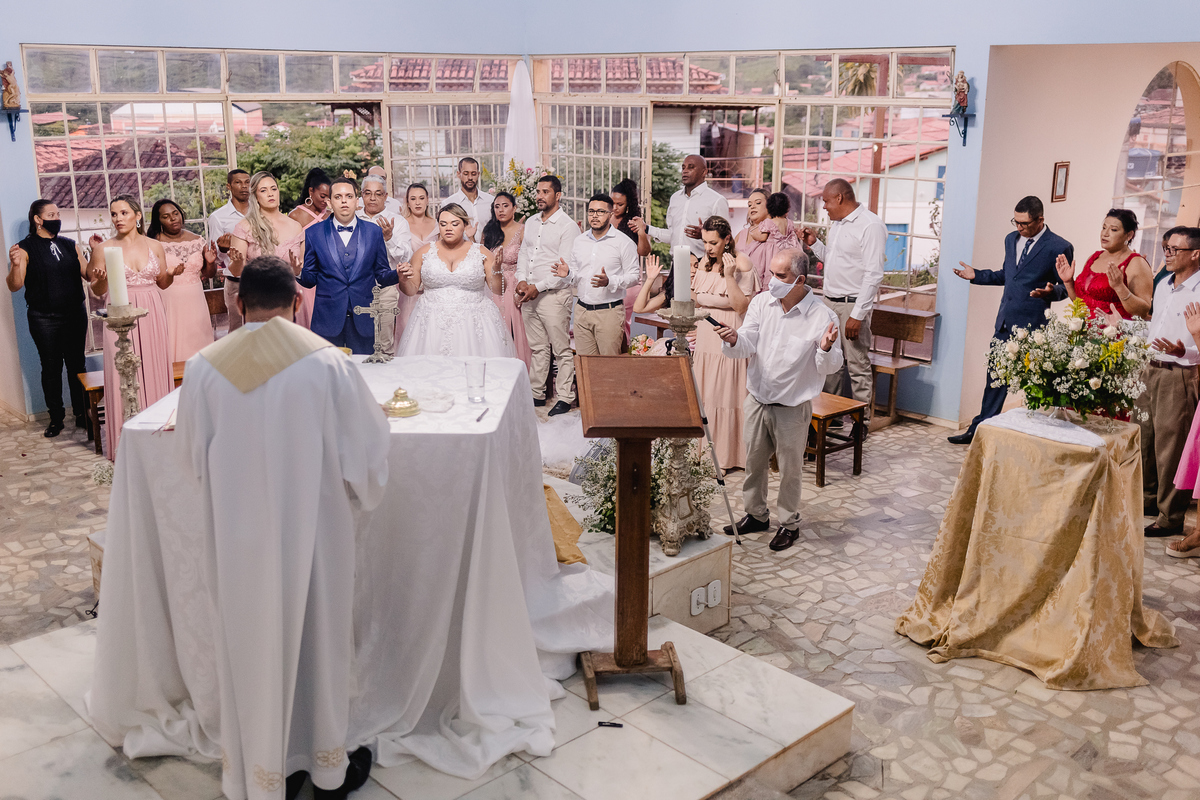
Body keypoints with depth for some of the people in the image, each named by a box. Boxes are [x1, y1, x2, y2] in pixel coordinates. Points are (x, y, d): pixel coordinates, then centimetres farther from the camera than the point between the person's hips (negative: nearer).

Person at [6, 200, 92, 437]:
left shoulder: (70, 246, 9)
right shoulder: (25, 248, -3)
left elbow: (89, 275, 7)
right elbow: (14, 286, -8)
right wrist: (15, 265, -28)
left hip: (75, 315, 3)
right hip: (44, 319, -3)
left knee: (77, 364, 7)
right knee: (51, 367, 4)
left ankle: (82, 414, 16)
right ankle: (56, 417, 13)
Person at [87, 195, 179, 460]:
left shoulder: (155, 246, 7)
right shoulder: (104, 248, 1)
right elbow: (98, 290, 4)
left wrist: (172, 273, -6)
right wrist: (101, 278, -18)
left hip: (152, 317, 2)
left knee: (156, 372, 5)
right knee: (124, 376, -1)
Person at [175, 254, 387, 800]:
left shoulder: (204, 368, -10)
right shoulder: (327, 362, -16)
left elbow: (192, 459, 2)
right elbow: (365, 450, -9)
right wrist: (357, 500, 12)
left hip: (238, 539, 2)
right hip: (313, 533, -1)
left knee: (253, 647, 18)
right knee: (319, 639, 17)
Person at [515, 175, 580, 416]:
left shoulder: (568, 226, -8)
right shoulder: (531, 223, 14)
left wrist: (538, 287, -17)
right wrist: (522, 280, 0)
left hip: (554, 294, -7)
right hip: (529, 295, 7)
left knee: (562, 349, 0)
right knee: (537, 348, 13)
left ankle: (564, 398, 7)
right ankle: (537, 393, 21)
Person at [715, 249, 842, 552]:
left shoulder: (823, 317, -14)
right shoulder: (761, 302, -2)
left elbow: (830, 368, -10)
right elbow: (747, 346, -6)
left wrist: (826, 348, -31)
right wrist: (735, 340, -29)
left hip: (792, 407, -4)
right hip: (757, 399, 4)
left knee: (790, 468, 8)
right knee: (754, 461, 17)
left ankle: (789, 523, 26)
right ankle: (756, 514, 35)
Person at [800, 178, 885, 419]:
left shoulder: (870, 225, -13)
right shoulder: (837, 223, 15)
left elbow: (873, 275, -18)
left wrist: (857, 315, -22)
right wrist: (814, 243, 11)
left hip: (853, 304, -8)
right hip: (829, 301, 8)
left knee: (858, 365, -4)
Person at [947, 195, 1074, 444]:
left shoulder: (1059, 247, -9)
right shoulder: (1011, 239, 12)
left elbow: (1065, 287, -5)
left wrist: (1050, 292, -26)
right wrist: (976, 275, 13)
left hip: (1032, 325, -6)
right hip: (1005, 321, 7)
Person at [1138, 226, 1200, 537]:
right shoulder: (1163, 286, 13)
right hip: (1150, 371, 8)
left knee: (1170, 446, -3)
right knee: (1143, 437, 16)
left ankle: (1171, 516, 7)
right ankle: (1148, 498, 32)